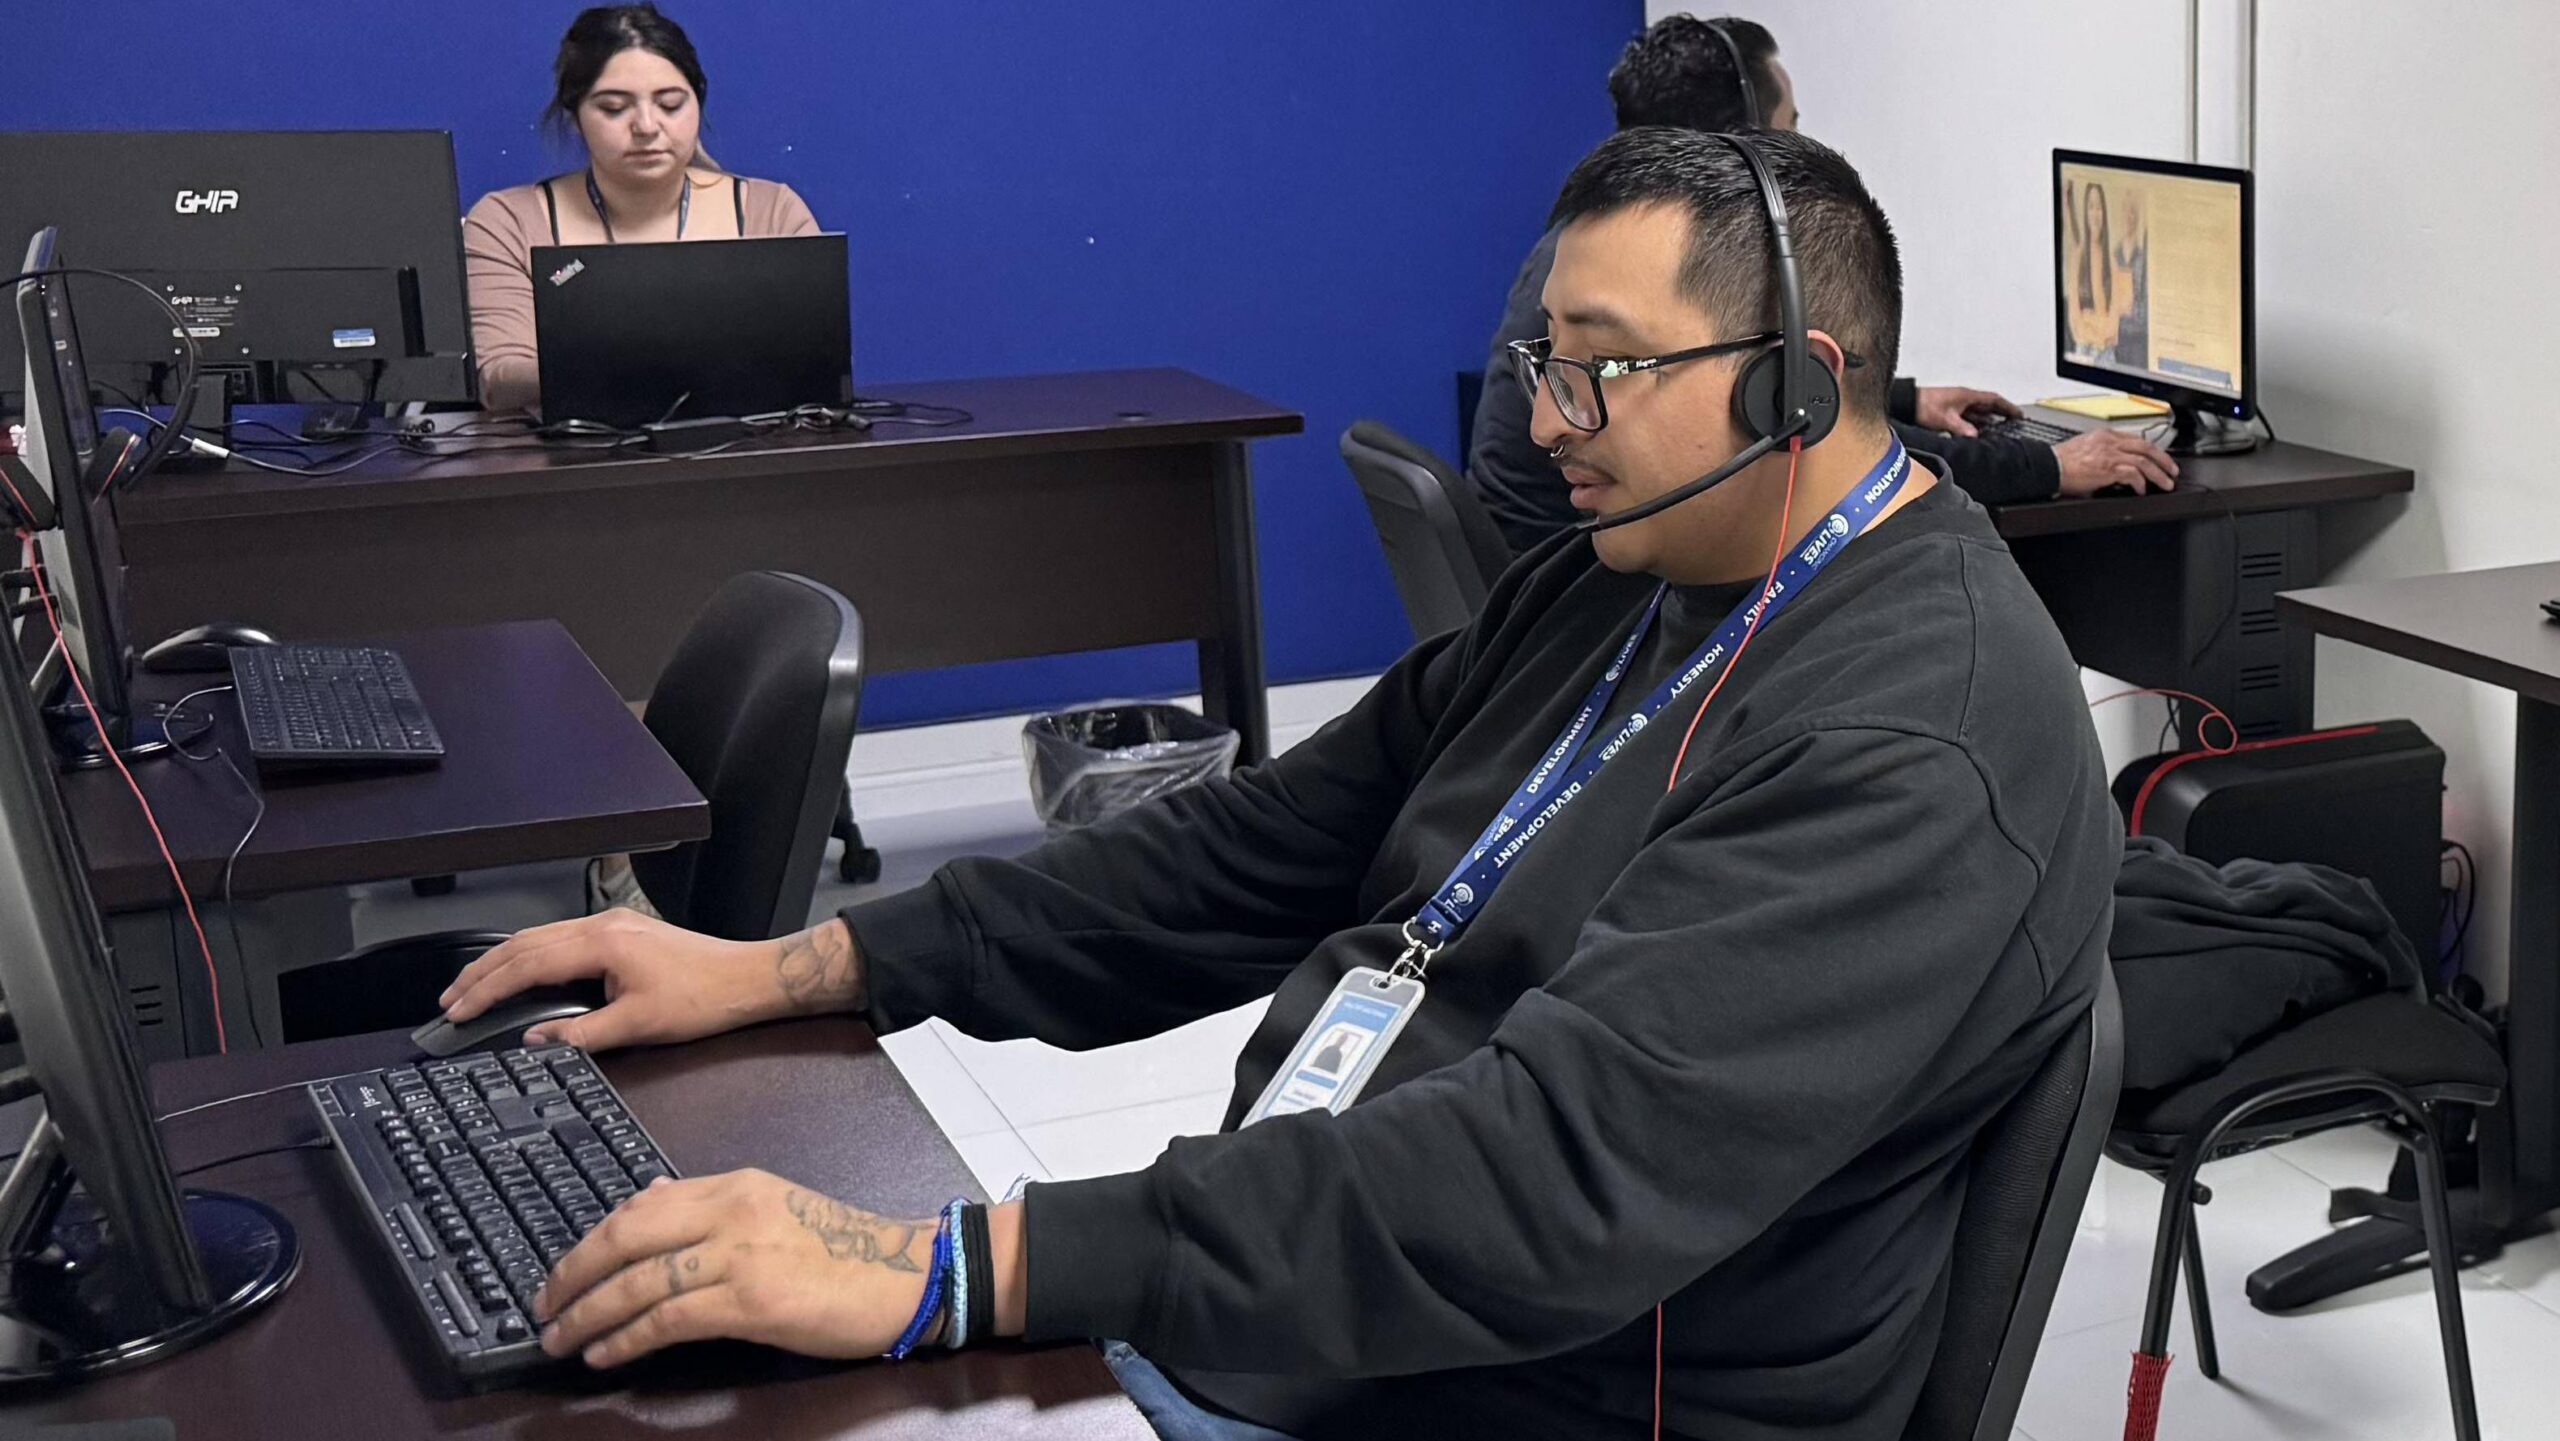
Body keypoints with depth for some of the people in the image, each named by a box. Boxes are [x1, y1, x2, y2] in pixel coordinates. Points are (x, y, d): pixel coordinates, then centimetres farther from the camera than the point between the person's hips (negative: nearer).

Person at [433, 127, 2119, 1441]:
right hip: (1252, 1303, 8)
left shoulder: (1926, 750, -22)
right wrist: (791, 968, 1)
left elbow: (1558, 1173, -32)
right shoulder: (1620, 582, 7)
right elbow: (1268, 846, 9)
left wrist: (942, 1273, -36)